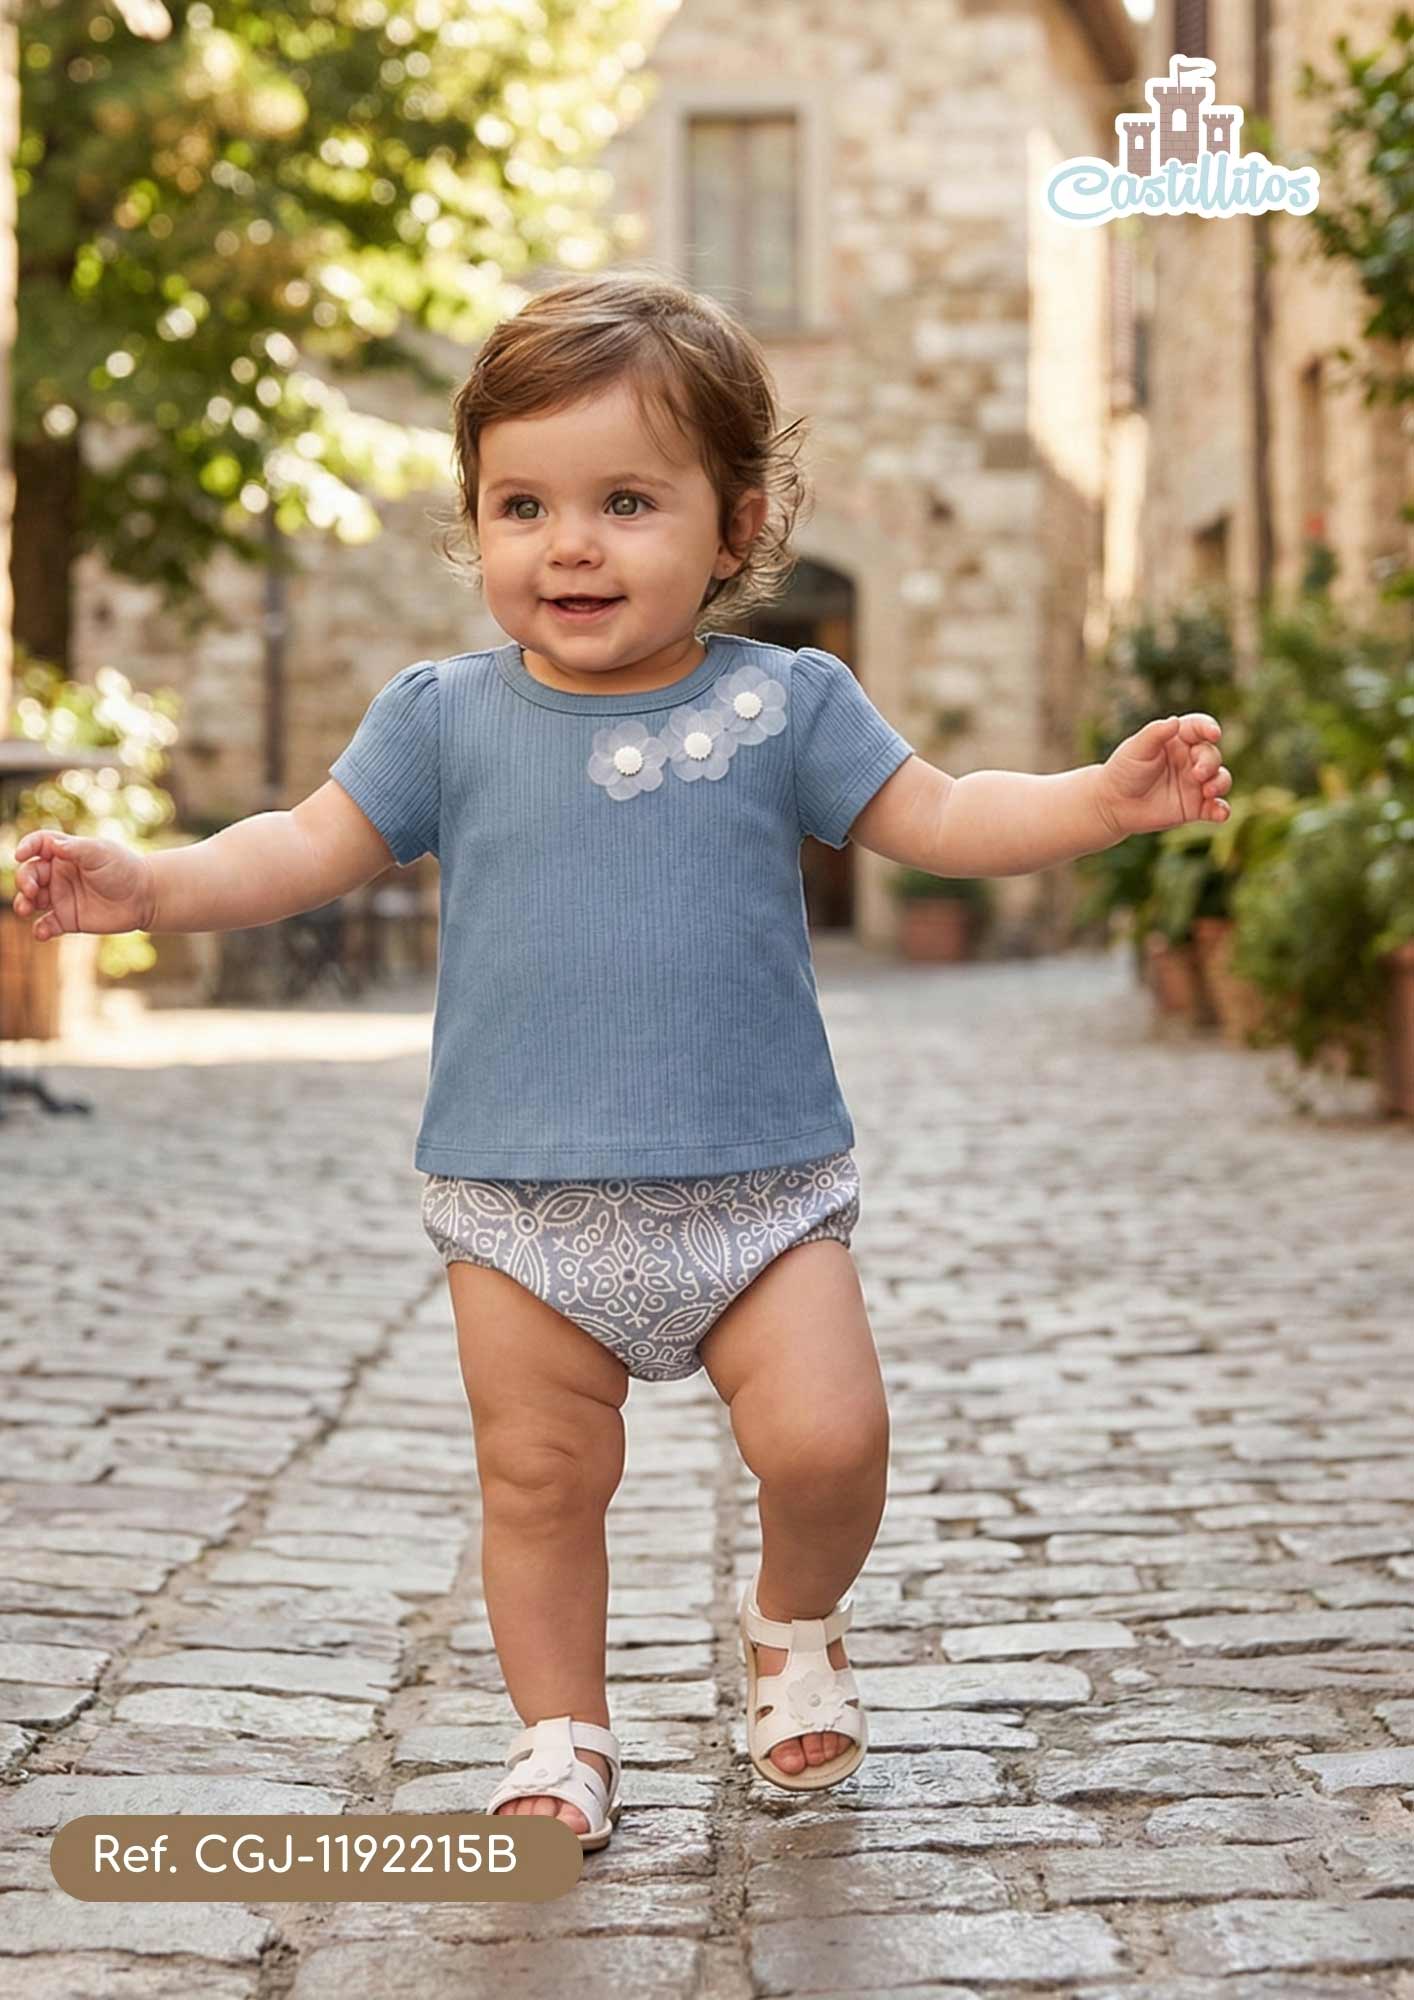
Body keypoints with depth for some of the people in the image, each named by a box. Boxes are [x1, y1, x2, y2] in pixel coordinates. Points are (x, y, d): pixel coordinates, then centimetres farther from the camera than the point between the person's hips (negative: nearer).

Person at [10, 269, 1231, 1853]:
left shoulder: (786, 703, 0)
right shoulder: (443, 714, 2)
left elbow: (939, 819, 1)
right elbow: (307, 849, 2)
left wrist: (1103, 799, -15)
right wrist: (146, 885, -13)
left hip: (759, 1184, -1)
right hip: (520, 1198, 1)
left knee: (826, 1439, -9)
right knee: (540, 1479, 6)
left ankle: (794, 1623, 23)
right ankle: (561, 1736, 25)